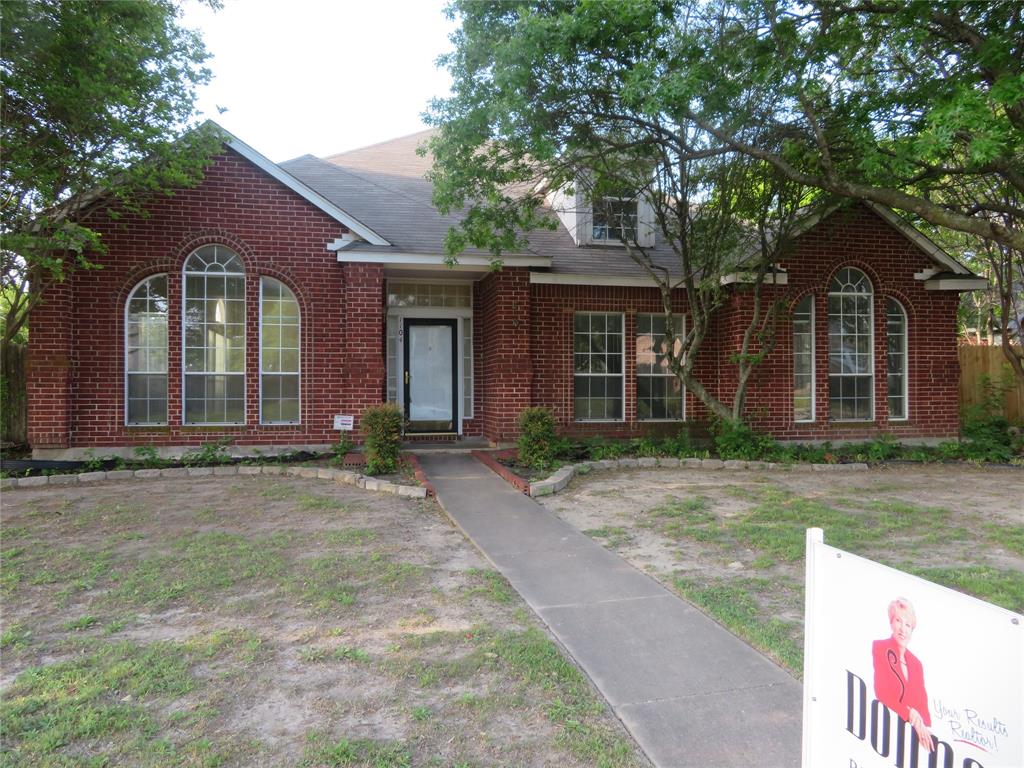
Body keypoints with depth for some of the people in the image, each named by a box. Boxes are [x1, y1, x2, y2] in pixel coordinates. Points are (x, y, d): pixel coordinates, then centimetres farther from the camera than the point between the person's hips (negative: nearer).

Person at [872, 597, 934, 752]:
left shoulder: (916, 663, 16)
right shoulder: (879, 648, -1)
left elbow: (923, 706, 14)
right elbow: (882, 694, -7)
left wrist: (926, 728, -3)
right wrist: (911, 714, -12)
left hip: (915, 734, 5)